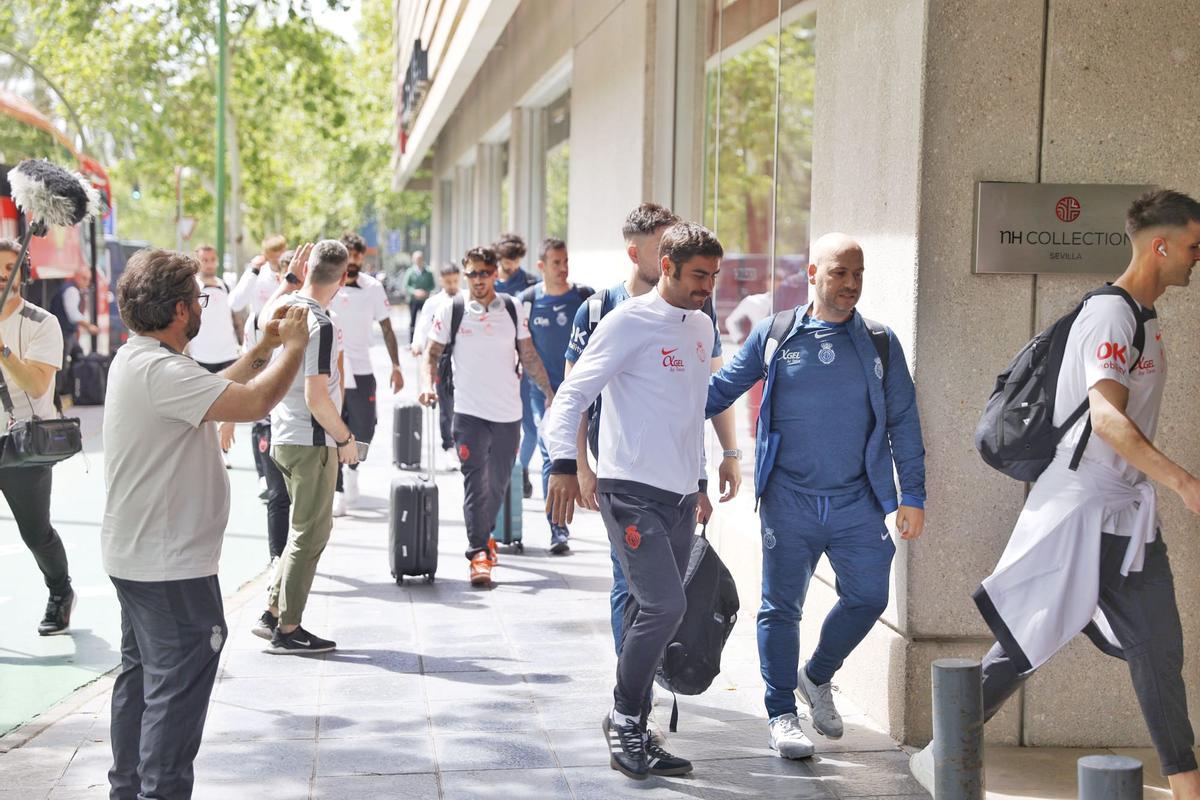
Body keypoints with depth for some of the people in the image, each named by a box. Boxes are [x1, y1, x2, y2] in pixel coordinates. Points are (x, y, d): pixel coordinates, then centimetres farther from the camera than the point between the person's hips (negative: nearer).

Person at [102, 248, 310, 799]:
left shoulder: (136, 359, 9)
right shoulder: (160, 371, -24)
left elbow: (216, 395, 18)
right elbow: (253, 403, -30)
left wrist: (261, 351, 12)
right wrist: (294, 348, -15)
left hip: (136, 556, 11)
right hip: (171, 566, -11)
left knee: (141, 675, 20)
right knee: (178, 691, -3)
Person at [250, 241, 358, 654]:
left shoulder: (285, 307, 4)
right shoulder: (320, 325, -21)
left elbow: (265, 316, 31)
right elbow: (316, 396, -24)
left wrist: (289, 277, 32)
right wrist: (345, 437, -12)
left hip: (284, 435, 9)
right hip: (312, 441, -9)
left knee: (308, 530, 20)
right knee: (310, 534, 0)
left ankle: (273, 612, 22)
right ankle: (287, 631, 6)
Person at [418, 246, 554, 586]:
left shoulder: (513, 309, 6)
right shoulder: (451, 311, -1)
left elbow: (529, 356, 11)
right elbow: (433, 353, 5)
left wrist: (549, 393, 8)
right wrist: (429, 384, -12)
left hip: (508, 411, 3)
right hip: (469, 410, -3)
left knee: (499, 482, 13)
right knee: (475, 483, -9)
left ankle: (484, 535, 34)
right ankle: (478, 553, -8)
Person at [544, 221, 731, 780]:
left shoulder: (702, 327, 16)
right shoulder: (630, 322, -8)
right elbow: (573, 393, -13)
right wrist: (564, 464, -26)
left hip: (679, 495, 7)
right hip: (631, 489, -7)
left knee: (659, 616, 7)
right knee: (665, 605, -18)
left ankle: (633, 736, 16)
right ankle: (624, 720, -1)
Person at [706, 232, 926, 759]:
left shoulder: (879, 344, 6)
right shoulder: (774, 336, 2)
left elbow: (903, 423, 7)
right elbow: (721, 389, 9)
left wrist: (913, 496, 2)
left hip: (857, 501, 2)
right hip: (789, 499, -2)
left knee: (868, 597, 3)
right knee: (781, 607, 2)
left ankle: (817, 677, 29)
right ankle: (781, 713, 16)